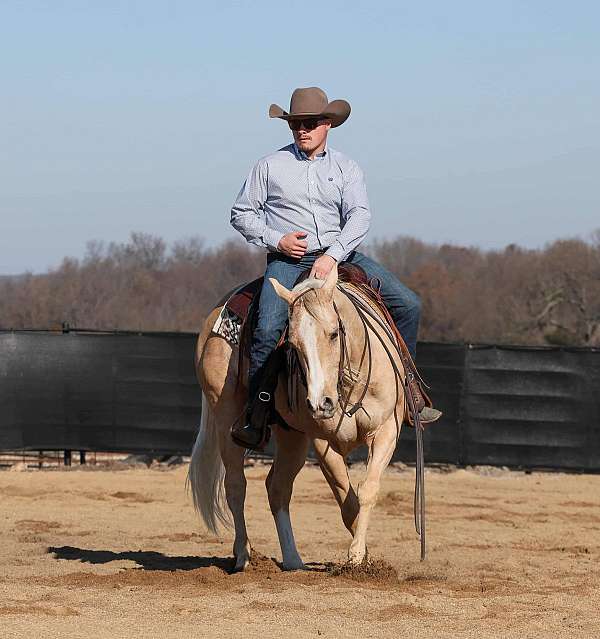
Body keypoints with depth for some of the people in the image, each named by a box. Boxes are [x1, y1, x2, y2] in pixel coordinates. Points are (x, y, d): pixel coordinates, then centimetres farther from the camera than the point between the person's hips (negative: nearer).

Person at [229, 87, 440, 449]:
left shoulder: (347, 169, 9)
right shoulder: (271, 166, 7)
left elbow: (360, 216, -5)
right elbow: (242, 214, 10)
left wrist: (333, 255, -21)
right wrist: (276, 239, -8)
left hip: (340, 255, 2)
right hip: (288, 260, -2)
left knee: (408, 306, -7)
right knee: (268, 329, -28)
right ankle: (255, 416, -17)